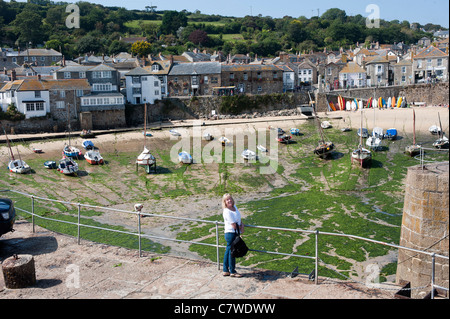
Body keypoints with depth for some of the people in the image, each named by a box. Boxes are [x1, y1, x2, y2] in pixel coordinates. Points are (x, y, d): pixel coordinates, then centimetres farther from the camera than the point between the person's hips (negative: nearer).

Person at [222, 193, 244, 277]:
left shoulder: (234, 207, 8)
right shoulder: (227, 212, -20)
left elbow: (239, 219, 19)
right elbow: (234, 225, -20)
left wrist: (242, 225, 0)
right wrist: (241, 229, -4)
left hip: (235, 233, 9)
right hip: (231, 233, -9)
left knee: (228, 251, 15)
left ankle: (225, 270, 24)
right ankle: (232, 272, 13)